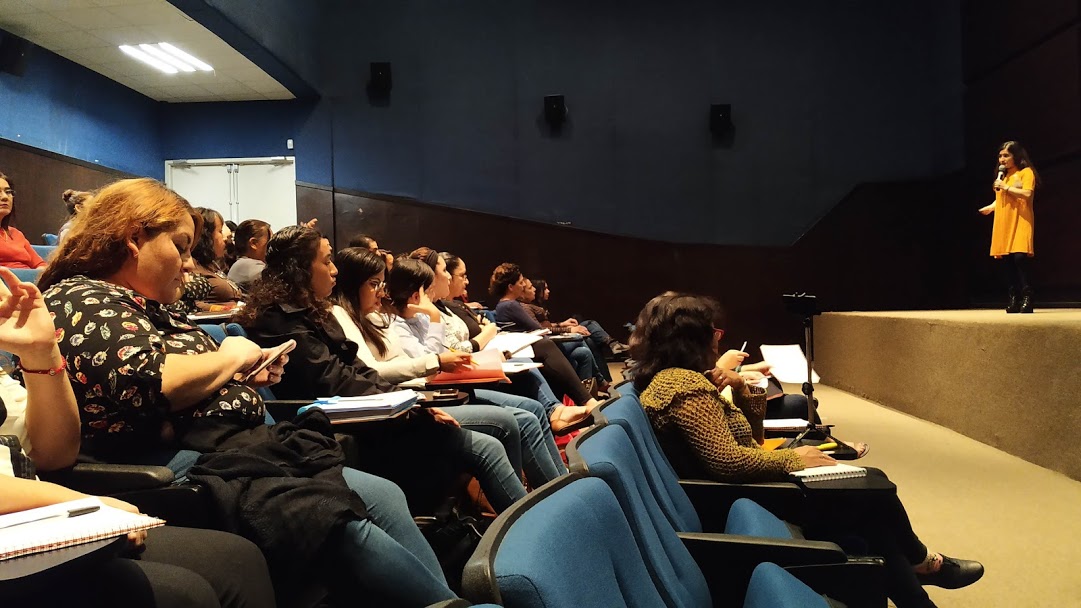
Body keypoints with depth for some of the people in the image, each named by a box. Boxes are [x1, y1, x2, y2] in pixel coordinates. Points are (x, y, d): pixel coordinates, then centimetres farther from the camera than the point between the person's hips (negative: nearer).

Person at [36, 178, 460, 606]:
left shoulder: (147, 308, 22)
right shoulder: (81, 301, -7)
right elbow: (153, 386, -24)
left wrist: (245, 374, 11)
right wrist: (230, 357, -8)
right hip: (196, 473, -10)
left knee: (385, 497, 0)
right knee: (352, 532, -23)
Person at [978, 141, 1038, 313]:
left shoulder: (1026, 172, -1)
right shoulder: (1004, 175, 21)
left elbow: (1027, 194, -15)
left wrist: (1006, 187, -14)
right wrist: (991, 207, 12)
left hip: (1020, 222, -7)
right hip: (1004, 223, 7)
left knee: (1019, 257, -17)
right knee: (1008, 261, 2)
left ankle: (1026, 297, -13)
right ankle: (1014, 299, 5)